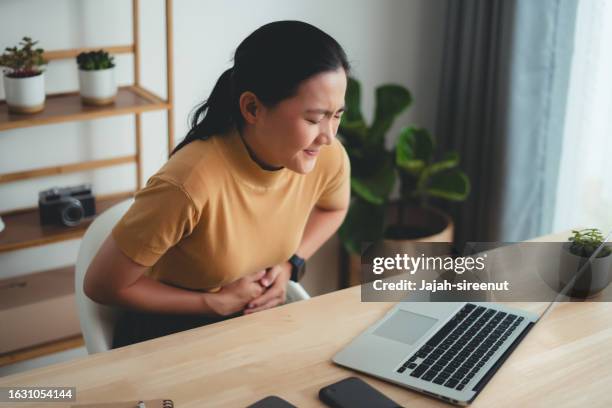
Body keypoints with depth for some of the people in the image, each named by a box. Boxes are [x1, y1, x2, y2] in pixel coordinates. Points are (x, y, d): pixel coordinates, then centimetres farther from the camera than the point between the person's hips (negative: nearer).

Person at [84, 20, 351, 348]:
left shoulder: (328, 158, -15)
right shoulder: (192, 183, -31)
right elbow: (102, 286, -17)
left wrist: (289, 265, -5)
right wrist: (218, 302, -16)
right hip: (166, 337, -5)